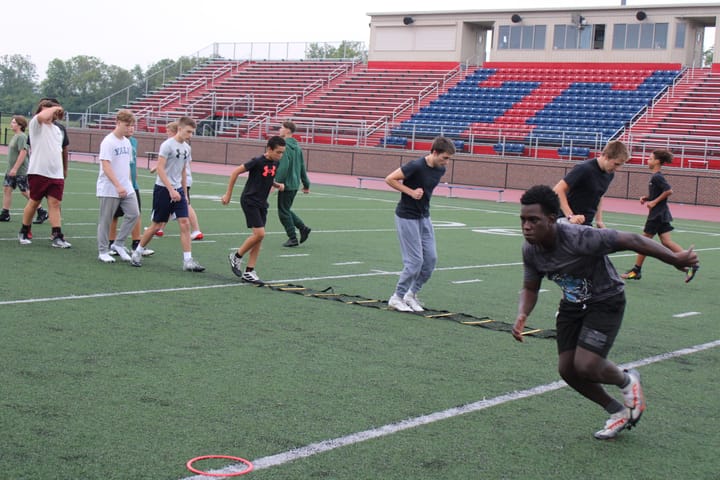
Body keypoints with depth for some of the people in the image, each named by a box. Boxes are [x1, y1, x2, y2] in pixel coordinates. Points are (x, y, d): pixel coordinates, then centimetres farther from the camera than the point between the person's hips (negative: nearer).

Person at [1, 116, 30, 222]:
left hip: (21, 171, -9)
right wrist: (11, 169, 21)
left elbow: (23, 153, -23)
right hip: (11, 170, 9)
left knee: (26, 192, -5)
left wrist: (15, 168, -24)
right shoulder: (15, 136, 14)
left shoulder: (21, 137, -15)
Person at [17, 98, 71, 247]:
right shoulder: (36, 124, -4)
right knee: (34, 202, 5)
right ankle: (24, 232, 21)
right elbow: (42, 116, -29)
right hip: (38, 172, -5)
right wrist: (55, 108, -13)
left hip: (56, 174, 5)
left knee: (55, 204, -2)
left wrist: (64, 170, 22)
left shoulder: (58, 129, 17)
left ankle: (57, 237, -5)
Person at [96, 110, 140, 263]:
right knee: (105, 220, 2)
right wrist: (118, 186, -26)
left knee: (133, 213, -3)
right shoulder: (108, 142, -13)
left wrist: (129, 183, 14)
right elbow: (106, 166, -19)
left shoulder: (127, 142, 11)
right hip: (109, 189, -7)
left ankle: (118, 244, 9)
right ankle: (103, 252, 12)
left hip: (126, 188, 7)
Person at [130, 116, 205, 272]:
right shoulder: (167, 145, -12)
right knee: (156, 225, 1)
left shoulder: (187, 148, 10)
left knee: (185, 223, -5)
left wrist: (184, 193, 17)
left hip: (178, 190, 6)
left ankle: (188, 261, -5)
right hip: (163, 189, -6)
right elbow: (160, 169, -16)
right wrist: (171, 190, -22)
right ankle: (137, 252, 21)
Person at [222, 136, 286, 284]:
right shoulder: (257, 162, -18)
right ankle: (236, 257, 6)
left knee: (259, 236, 4)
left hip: (262, 204, 7)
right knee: (259, 233, -16)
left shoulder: (275, 164, 3)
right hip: (249, 201, -7)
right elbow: (235, 172, -12)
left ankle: (249, 272, 10)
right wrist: (228, 194, -8)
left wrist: (277, 185, 1)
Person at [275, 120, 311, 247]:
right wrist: (306, 184, 20)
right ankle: (303, 228, 11)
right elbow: (302, 167, 16)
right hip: (295, 184, 9)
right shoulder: (297, 147, 12)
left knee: (283, 212, 1)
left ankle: (293, 238, 4)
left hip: (287, 184, -9)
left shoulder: (285, 146, -15)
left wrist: (276, 182, -22)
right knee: (286, 210, 19)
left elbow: (283, 167, -23)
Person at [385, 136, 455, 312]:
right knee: (415, 261, -8)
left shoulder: (440, 170, 1)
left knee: (431, 258, 4)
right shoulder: (416, 166, -22)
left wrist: (423, 193, 9)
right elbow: (389, 179, -17)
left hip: (424, 217, 8)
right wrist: (411, 191, -20)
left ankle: (411, 294, 20)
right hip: (407, 217, -8)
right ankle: (397, 298, 8)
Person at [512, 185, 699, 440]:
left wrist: (674, 259, -24)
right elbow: (530, 288, 2)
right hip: (572, 304, 7)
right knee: (567, 369, 1)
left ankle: (627, 381, 18)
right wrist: (521, 316, -19)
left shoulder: (579, 238, -35)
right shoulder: (530, 249, -13)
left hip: (605, 302, -6)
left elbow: (631, 240, -28)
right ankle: (619, 412, 25)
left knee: (586, 366, -18)